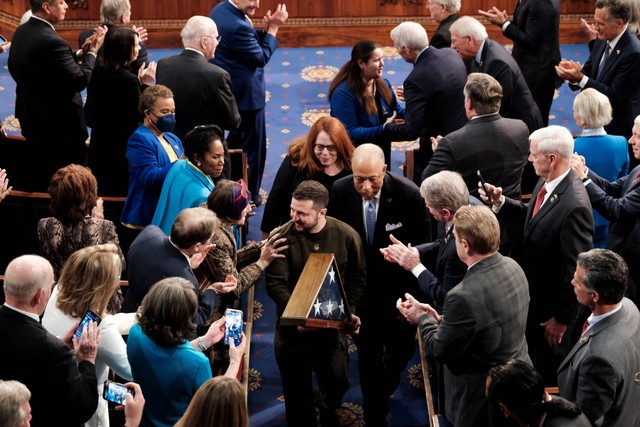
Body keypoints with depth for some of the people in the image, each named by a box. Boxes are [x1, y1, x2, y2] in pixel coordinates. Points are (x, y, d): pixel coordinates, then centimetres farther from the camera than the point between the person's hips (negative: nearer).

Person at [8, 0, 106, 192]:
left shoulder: (21, 32, 2)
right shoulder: (51, 41, -27)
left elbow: (14, 68, 14)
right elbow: (80, 80, -23)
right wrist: (92, 51, -10)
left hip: (30, 117, 10)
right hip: (59, 125, -10)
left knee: (36, 180, 20)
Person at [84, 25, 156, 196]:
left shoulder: (97, 71, 1)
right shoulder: (128, 80, -23)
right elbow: (140, 115, -16)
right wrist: (145, 85, -12)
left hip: (98, 148, 8)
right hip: (123, 149, -8)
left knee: (101, 195, 16)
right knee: (122, 195, 3)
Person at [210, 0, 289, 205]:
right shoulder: (238, 26, -30)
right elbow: (261, 58, -20)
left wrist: (266, 30, -5)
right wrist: (273, 29, -13)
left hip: (228, 90, 10)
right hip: (246, 94, -10)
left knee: (236, 140, 26)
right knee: (253, 145, 6)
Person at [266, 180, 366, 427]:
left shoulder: (346, 236, -8)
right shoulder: (281, 237, -14)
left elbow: (357, 277, 5)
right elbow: (275, 283, -17)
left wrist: (350, 310, -7)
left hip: (333, 328, 1)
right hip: (292, 329, -1)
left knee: (336, 383, 15)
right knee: (296, 390, 9)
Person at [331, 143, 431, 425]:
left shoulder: (409, 194, -23)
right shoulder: (340, 191, -17)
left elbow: (422, 242, -11)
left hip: (397, 288, 0)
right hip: (359, 288, 1)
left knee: (401, 348, 19)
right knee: (368, 353, 14)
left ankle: (385, 386, 53)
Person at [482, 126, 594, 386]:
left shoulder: (573, 207, -34)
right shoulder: (546, 183, -6)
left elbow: (578, 270, -27)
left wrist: (562, 318, -18)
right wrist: (501, 203, -4)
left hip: (553, 307, -9)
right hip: (534, 297, 9)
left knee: (551, 376, 13)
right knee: (535, 366, 28)